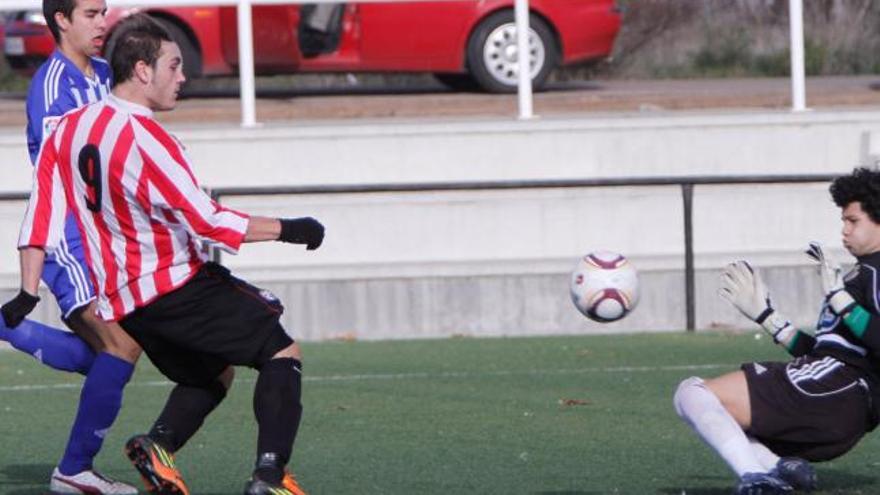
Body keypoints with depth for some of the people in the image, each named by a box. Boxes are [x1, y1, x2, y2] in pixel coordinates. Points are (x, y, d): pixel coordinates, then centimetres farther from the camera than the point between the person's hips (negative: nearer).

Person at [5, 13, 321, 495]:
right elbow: (209, 224, -19)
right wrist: (287, 229, -10)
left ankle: (158, 444, -1)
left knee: (210, 374, 25)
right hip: (176, 285, -8)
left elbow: (39, 221, 5)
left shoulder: (67, 131, 5)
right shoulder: (145, 138, -19)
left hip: (119, 301, 8)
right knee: (282, 352, -5)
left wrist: (28, 294, 8)